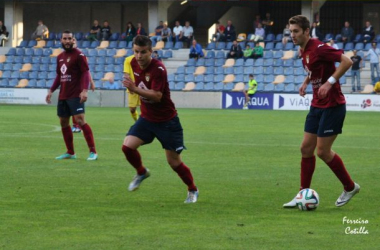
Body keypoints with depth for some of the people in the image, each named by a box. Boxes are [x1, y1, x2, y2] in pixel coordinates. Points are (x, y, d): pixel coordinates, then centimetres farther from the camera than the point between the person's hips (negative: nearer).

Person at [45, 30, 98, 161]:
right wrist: (51, 90, 18)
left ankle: (93, 151, -15)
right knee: (64, 123, 10)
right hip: (62, 96, 8)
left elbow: (85, 73, -13)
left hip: (75, 96, -8)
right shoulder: (60, 57, 14)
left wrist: (84, 90, -25)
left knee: (80, 120, -16)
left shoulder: (79, 55, -7)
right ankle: (70, 152, 20)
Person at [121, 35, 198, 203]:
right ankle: (141, 173, 15)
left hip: (166, 120, -6)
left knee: (174, 161, -2)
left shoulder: (158, 69, -24)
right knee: (127, 146, -15)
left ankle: (192, 190, 22)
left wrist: (135, 89, -43)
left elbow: (157, 96, -34)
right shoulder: (134, 63, -2)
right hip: (146, 118, 6)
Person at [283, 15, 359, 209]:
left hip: (332, 106, -9)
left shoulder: (318, 48, -19)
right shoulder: (304, 51, 9)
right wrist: (306, 82, 11)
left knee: (322, 151, -5)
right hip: (317, 105, 9)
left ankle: (350, 187, 13)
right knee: (306, 148, 6)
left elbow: (346, 61, -24)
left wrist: (330, 82, -28)